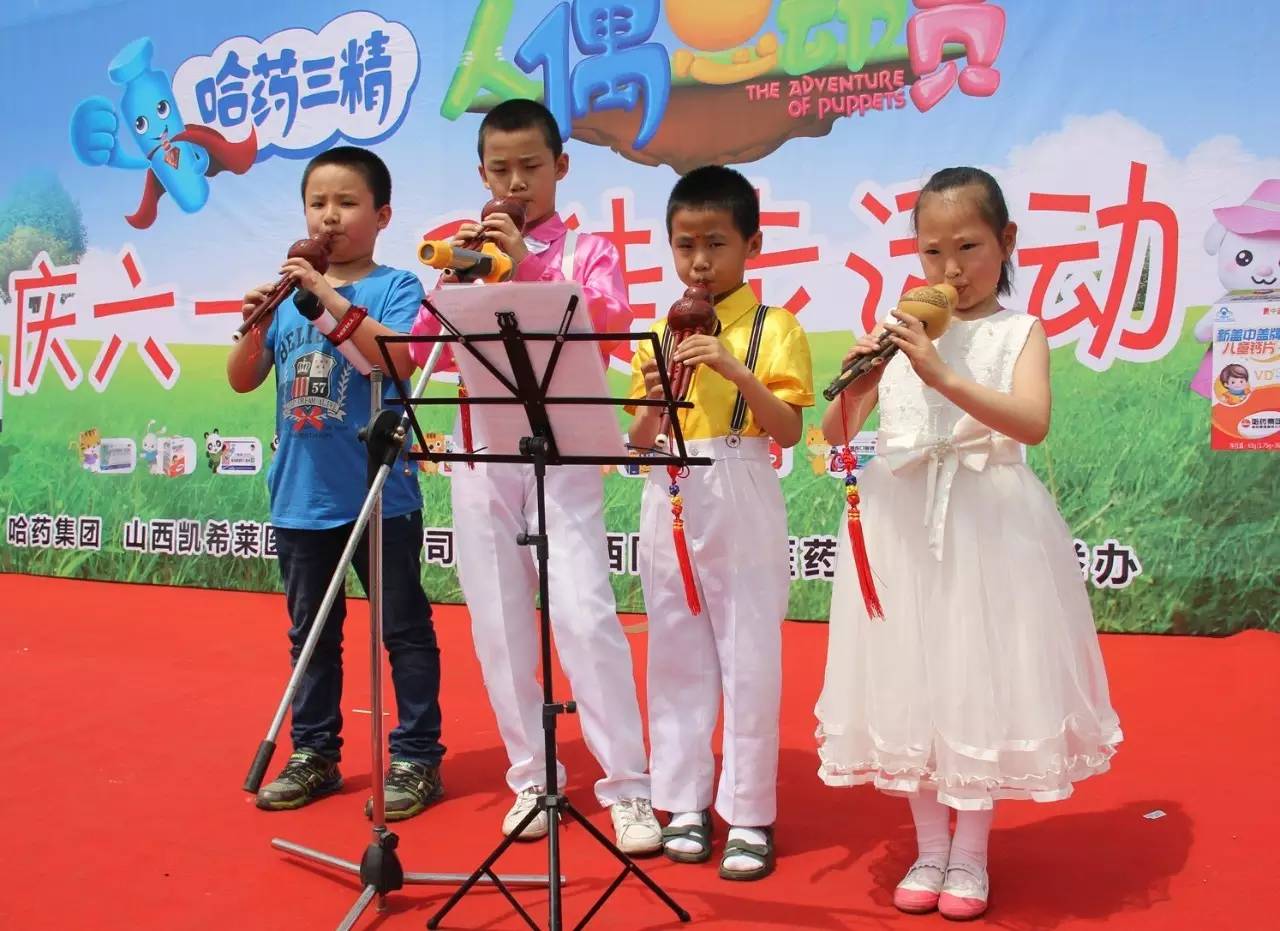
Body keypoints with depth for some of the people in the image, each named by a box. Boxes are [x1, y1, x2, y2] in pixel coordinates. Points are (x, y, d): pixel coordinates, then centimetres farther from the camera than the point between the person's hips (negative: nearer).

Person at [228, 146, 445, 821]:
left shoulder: (395, 287, -4)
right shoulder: (290, 293, 9)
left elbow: (400, 359, -22)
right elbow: (242, 381, 6)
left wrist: (332, 299, -24)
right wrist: (256, 326, -12)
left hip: (380, 496, -5)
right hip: (300, 497, 6)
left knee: (405, 630, 4)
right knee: (310, 633, 16)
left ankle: (416, 759, 14)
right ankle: (313, 755, 28)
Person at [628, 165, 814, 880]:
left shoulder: (774, 328, -3)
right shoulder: (658, 335, 9)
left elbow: (789, 431, -13)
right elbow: (639, 446, 7)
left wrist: (736, 371, -24)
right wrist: (653, 401, -12)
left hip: (743, 509, -4)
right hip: (670, 505, 4)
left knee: (750, 661, 2)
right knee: (678, 660, 10)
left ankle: (750, 815, 13)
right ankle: (686, 804, 22)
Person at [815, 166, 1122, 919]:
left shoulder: (1020, 333, 0)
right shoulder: (902, 333, 7)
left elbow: (1033, 423, -19)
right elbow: (834, 434, 5)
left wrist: (943, 376, -30)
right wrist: (855, 385, -16)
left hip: (987, 526, -3)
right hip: (903, 526, 3)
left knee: (983, 682, 3)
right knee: (911, 682, 8)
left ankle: (971, 855, 20)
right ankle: (930, 849, 23)